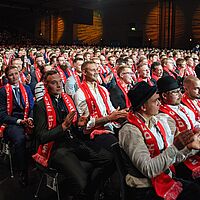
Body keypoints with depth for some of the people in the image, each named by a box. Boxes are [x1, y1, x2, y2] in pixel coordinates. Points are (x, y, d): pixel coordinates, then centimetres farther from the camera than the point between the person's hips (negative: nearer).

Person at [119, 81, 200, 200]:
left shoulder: (157, 123, 8)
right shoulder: (130, 131, -17)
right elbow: (148, 170, -23)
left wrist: (188, 147, 1)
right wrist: (176, 146, -25)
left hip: (167, 180, 7)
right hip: (146, 189, -7)